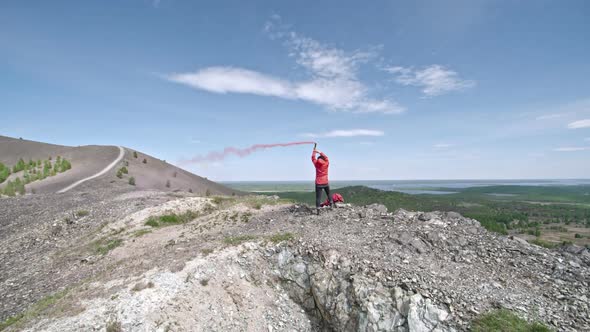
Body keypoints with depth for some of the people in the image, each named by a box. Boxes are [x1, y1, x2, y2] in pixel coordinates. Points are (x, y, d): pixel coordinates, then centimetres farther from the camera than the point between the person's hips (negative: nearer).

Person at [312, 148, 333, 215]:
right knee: (328, 194, 23)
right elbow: (326, 157, 16)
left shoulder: (316, 164, -3)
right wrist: (319, 152, 21)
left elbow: (313, 158, 12)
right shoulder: (326, 163, -1)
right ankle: (332, 205, 25)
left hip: (318, 183, -1)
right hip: (325, 183, 2)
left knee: (318, 197, -4)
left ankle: (317, 210, -10)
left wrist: (314, 152, 25)